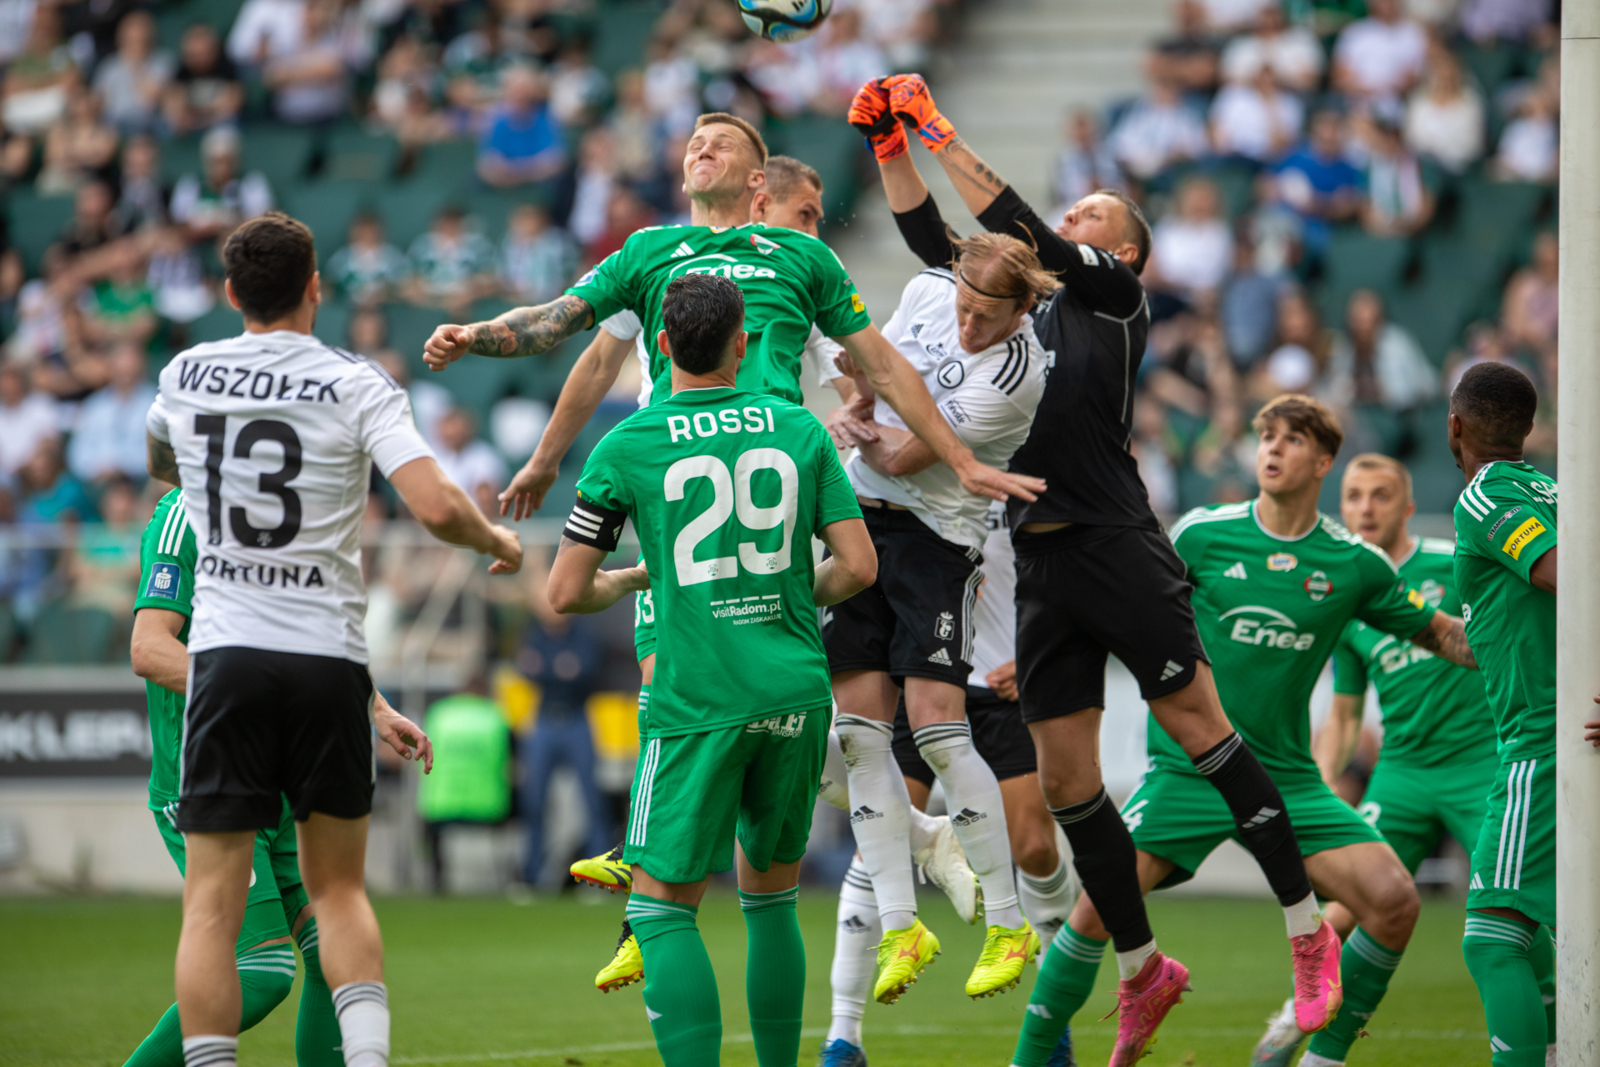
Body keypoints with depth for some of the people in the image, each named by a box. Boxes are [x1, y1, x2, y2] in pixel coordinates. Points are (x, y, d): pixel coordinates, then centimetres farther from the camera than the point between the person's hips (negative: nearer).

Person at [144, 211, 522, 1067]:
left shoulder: (185, 376, 6)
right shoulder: (355, 386, -4)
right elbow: (437, 508, -16)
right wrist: (497, 541, 5)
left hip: (226, 652, 0)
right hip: (328, 657, 0)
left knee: (212, 902, 0)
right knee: (338, 889, 15)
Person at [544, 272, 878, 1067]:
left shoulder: (627, 447, -1)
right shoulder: (798, 428, 6)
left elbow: (565, 593, 1)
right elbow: (858, 566, 3)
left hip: (699, 703, -4)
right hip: (796, 693, 4)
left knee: (662, 907, 0)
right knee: (771, 897, 18)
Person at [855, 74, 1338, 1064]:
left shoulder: (1115, 295, 2)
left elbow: (1024, 234, -9)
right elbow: (935, 243, 18)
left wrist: (940, 131, -10)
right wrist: (891, 146, 6)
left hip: (1119, 545, -7)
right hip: (1042, 563, 7)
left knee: (1203, 728, -7)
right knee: (1065, 780, 4)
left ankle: (1309, 931, -1)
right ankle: (1143, 970, 13)